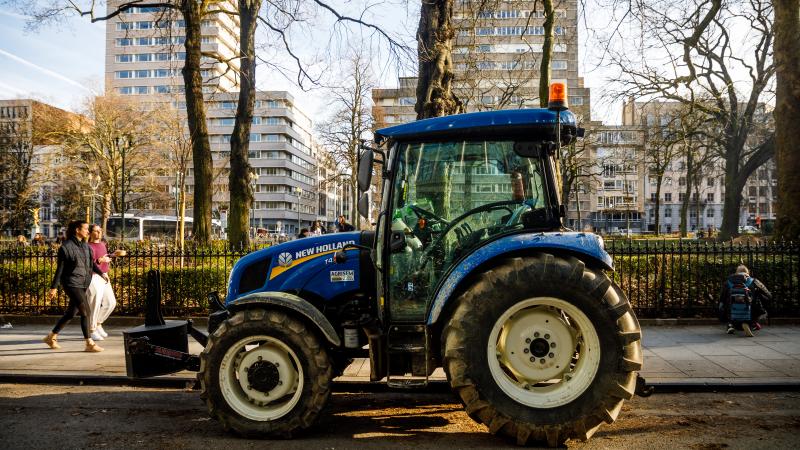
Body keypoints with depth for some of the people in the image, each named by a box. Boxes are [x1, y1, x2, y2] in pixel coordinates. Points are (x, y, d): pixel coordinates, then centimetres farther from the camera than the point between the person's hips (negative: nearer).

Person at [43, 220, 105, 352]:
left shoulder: (85, 246, 10)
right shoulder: (66, 247, -11)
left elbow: (91, 263, 19)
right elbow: (60, 268, -9)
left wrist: (101, 273, 4)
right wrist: (54, 287, -7)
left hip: (82, 284, 8)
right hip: (71, 283, -8)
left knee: (71, 313, 15)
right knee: (85, 312, -12)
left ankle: (51, 337, 32)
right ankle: (89, 344, -7)